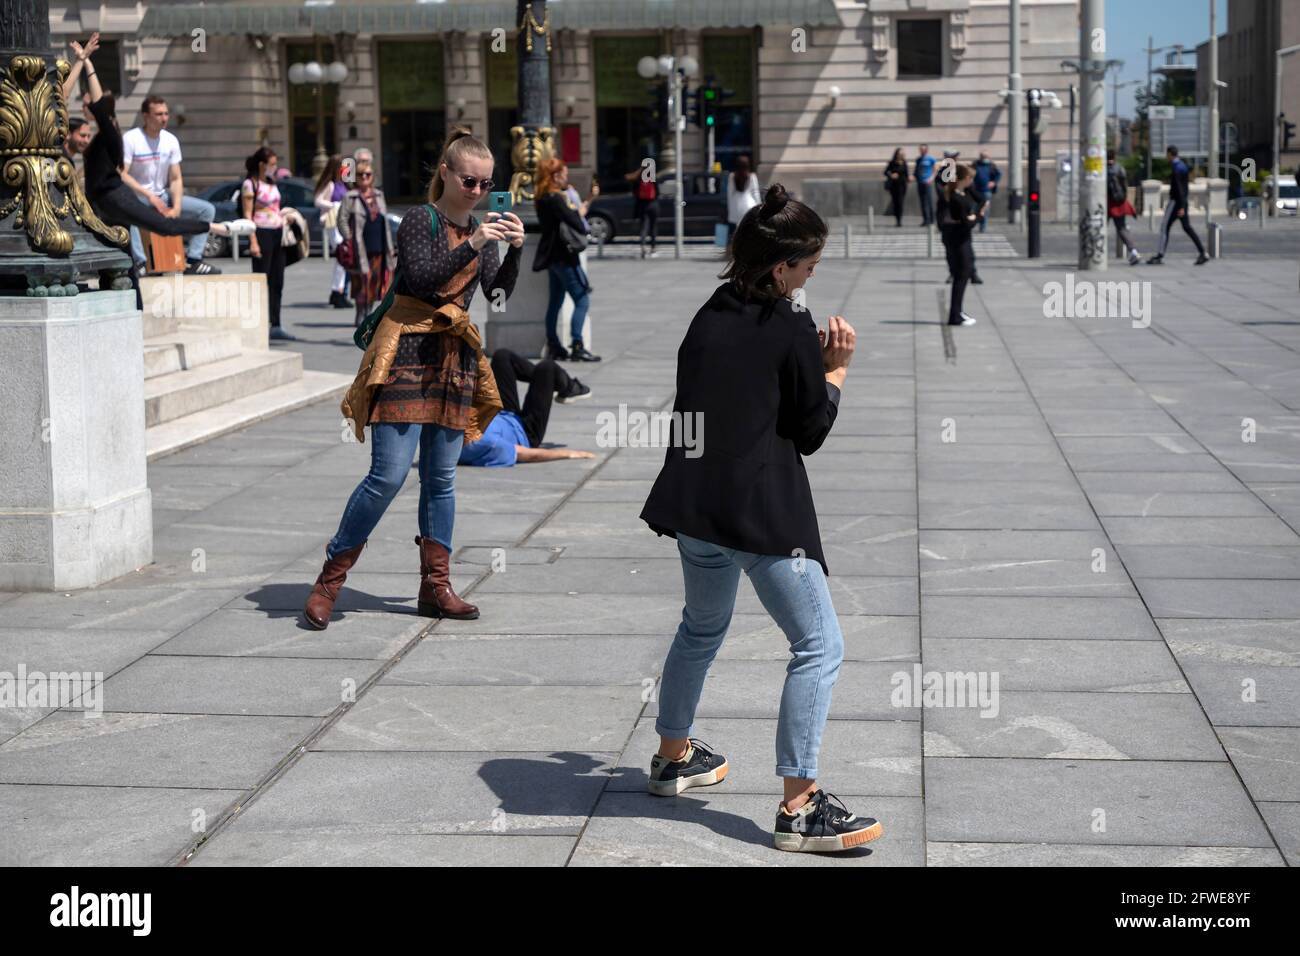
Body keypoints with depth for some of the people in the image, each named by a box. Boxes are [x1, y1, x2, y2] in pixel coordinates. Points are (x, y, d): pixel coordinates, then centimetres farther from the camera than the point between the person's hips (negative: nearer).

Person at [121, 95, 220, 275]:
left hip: (162, 196, 6)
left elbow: (175, 179, 3)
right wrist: (149, 196, -23)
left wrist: (176, 207, -12)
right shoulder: (130, 139, -13)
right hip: (136, 197, -6)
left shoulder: (171, 140, 3)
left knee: (207, 209, -5)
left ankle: (193, 260, -10)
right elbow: (121, 175, -18)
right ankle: (140, 262, -40)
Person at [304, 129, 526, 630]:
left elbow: (498, 292, 3)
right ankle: (329, 579, -2)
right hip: (408, 353, -6)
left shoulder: (480, 229, 13)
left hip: (454, 358, 7)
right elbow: (421, 278, -21)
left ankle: (435, 587, 14)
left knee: (441, 477, 8)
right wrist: (474, 244, -26)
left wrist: (514, 249, -12)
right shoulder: (420, 220, -6)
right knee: (389, 474, -12)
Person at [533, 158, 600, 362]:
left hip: (553, 255, 10)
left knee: (555, 301, 16)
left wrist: (575, 211, 0)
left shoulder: (543, 197, 10)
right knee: (582, 301, -8)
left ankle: (553, 346, 22)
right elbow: (576, 225, -24)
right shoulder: (555, 198, -19)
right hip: (563, 255, -10)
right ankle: (577, 347, -12)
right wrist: (579, 213, -5)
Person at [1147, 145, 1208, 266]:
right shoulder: (1183, 166, 14)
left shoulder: (1176, 168, -16)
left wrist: (1181, 207, -24)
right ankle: (1202, 253, 2)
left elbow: (1179, 188, -21)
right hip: (1182, 201, 9)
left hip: (1176, 201, -9)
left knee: (1165, 227, -2)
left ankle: (1159, 256, 0)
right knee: (1187, 227, 8)